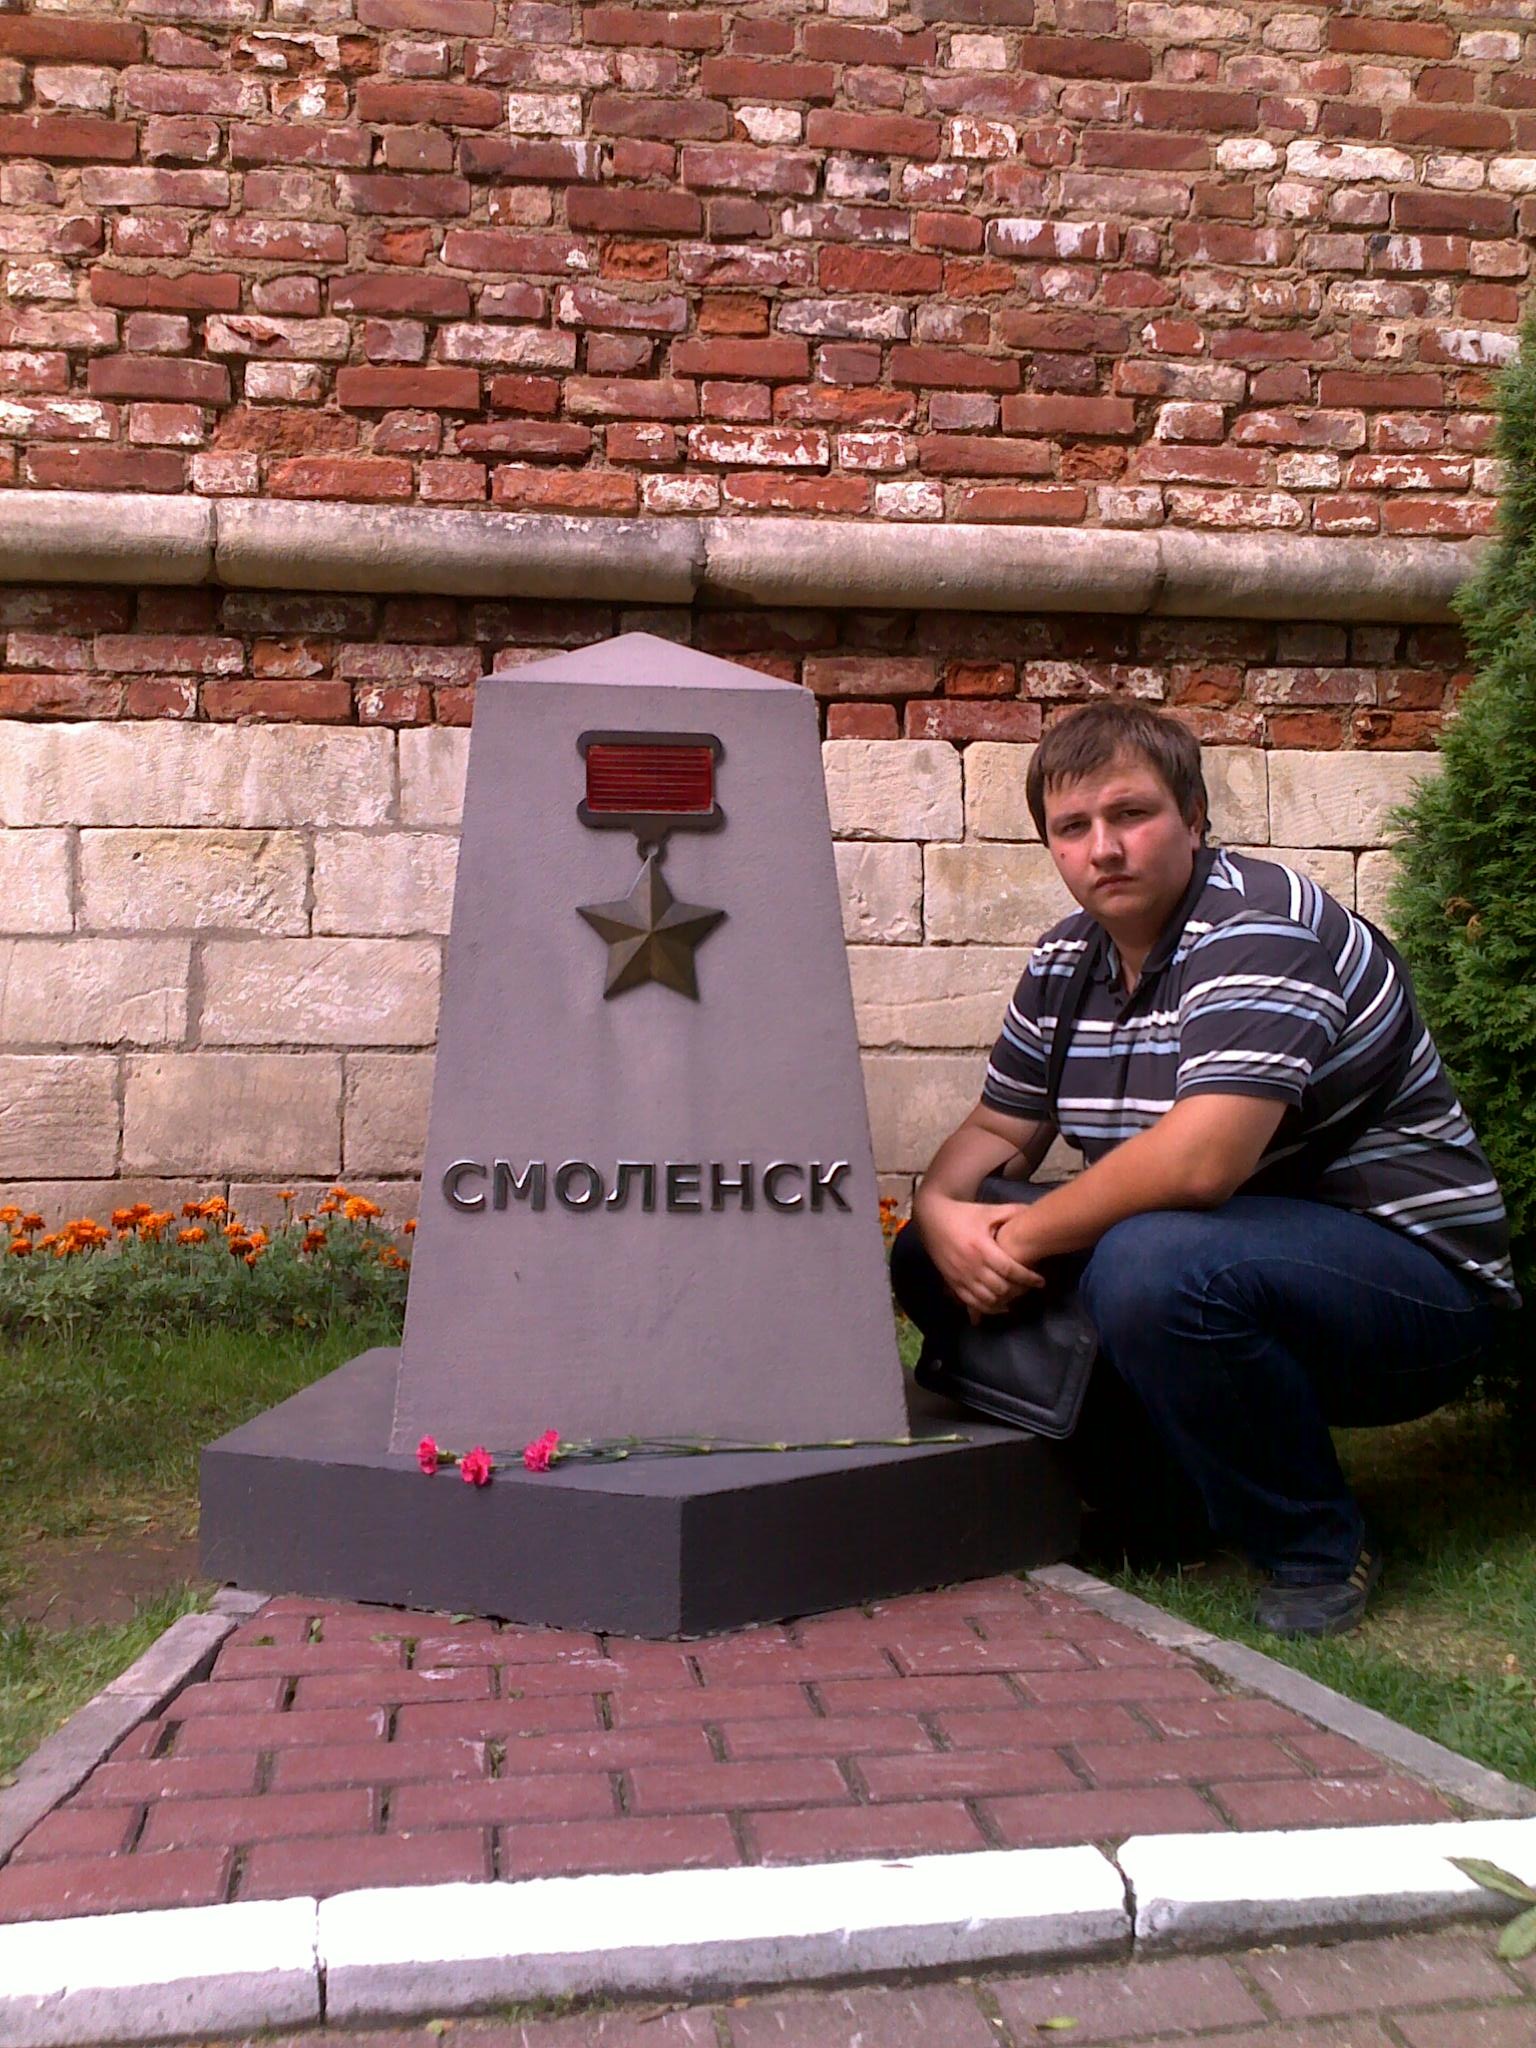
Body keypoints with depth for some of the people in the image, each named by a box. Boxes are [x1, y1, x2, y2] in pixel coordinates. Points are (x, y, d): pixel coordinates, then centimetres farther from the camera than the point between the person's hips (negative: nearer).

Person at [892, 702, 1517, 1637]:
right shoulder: (1065, 963, 5)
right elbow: (998, 1130, 13)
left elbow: (1199, 1158, -34)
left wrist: (1022, 1237, -21)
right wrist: (944, 1213, -11)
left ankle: (1318, 1549, -11)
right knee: (937, 1263, 1)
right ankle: (1182, 1505, 9)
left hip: (1414, 1278, -8)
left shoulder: (1261, 926, -21)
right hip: (1232, 1264, 8)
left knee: (1154, 1266, -37)